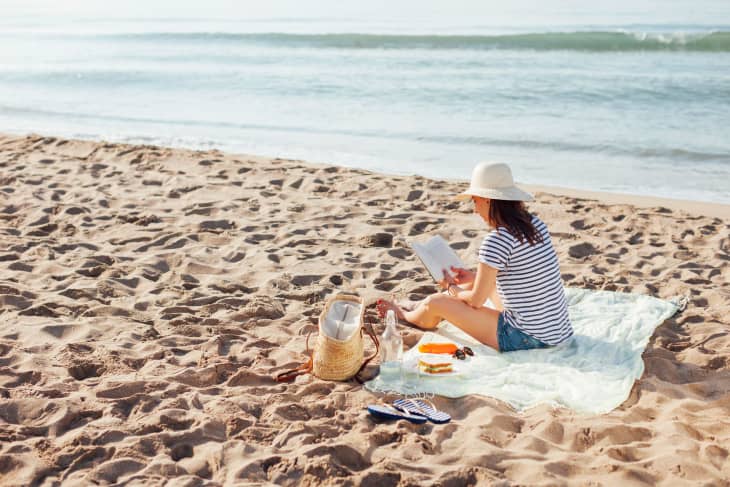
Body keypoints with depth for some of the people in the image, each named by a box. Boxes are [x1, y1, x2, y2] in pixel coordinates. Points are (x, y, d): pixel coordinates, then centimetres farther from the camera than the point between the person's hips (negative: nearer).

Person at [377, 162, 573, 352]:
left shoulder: (496, 240, -21)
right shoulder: (535, 224, 4)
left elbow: (476, 300, -10)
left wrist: (451, 287, 10)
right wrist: (474, 277, 18)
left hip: (526, 339, -8)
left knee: (434, 303, 5)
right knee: (480, 281, 29)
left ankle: (406, 316, 41)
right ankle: (416, 306, 48)